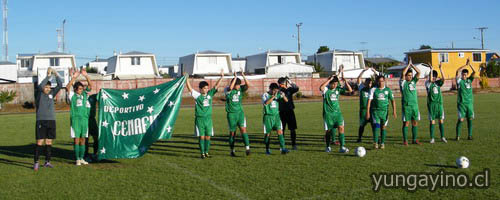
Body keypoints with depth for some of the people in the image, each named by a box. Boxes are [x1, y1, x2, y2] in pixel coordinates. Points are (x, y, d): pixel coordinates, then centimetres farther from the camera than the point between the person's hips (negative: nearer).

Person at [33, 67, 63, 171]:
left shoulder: (51, 94, 12)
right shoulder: (38, 94, 0)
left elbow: (60, 85, 5)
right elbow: (40, 86, -20)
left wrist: (56, 75, -5)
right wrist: (48, 75, -21)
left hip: (51, 120, 5)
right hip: (41, 121, -4)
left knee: (49, 141, 7)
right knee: (40, 142, -5)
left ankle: (47, 161, 15)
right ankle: (36, 162, -1)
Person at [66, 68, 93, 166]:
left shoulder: (85, 94, 12)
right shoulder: (72, 95, 2)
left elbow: (90, 85, 5)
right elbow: (67, 87, -15)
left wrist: (86, 76, -8)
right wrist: (73, 78, -24)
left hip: (84, 118, 4)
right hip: (75, 118, -4)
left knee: (83, 139, 7)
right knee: (76, 139, -2)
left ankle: (82, 158, 15)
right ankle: (77, 159, 3)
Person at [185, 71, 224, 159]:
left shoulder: (210, 94, 7)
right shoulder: (197, 95, -4)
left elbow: (216, 86, 7)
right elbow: (189, 88, -11)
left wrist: (221, 77, 1)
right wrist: (187, 79, -21)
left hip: (208, 118, 4)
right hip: (200, 118, -4)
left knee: (208, 136, 6)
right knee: (201, 136, -1)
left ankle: (207, 152, 17)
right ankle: (202, 153, 6)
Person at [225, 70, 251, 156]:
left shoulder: (240, 89, 3)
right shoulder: (227, 90, -8)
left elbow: (248, 85, -13)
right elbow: (230, 87, -31)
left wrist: (243, 76, -21)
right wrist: (235, 77, -28)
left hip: (240, 112, 2)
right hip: (231, 113, -2)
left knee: (243, 129, -13)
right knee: (232, 132, 5)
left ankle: (247, 148, -19)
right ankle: (232, 150, 18)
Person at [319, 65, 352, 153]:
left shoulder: (338, 89, 5)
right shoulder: (326, 89, -8)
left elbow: (350, 90, 2)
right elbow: (321, 88, -32)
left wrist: (344, 81, -9)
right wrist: (329, 79, -27)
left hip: (337, 112, 3)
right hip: (328, 113, -3)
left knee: (341, 128, -12)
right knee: (328, 131, 5)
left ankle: (342, 147, -10)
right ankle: (328, 147, 25)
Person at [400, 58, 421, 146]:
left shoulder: (413, 81, 11)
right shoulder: (403, 82, -2)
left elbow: (419, 72, 4)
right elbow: (403, 73, -19)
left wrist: (412, 64, -1)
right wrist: (408, 64, -10)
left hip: (415, 105, 5)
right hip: (406, 105, -5)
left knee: (415, 122, 7)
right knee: (406, 123, -2)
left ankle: (414, 139, 15)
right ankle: (405, 140, 4)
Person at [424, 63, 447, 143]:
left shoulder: (438, 82, 9)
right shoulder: (428, 83, -1)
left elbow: (443, 78, -8)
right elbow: (430, 79, -22)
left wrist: (440, 68, -14)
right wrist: (431, 69, -21)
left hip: (439, 103, 4)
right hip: (431, 104, -4)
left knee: (441, 120, 5)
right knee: (432, 121, -2)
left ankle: (442, 137, 13)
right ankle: (432, 138, 5)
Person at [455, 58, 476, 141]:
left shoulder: (469, 80, 10)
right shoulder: (459, 81, -1)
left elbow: (474, 72, 1)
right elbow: (458, 71, -15)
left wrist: (469, 64, -6)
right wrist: (466, 65, -12)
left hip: (470, 103, 4)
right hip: (461, 103, -4)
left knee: (470, 119, 4)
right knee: (461, 119, -7)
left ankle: (470, 135, 11)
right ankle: (458, 136, 0)